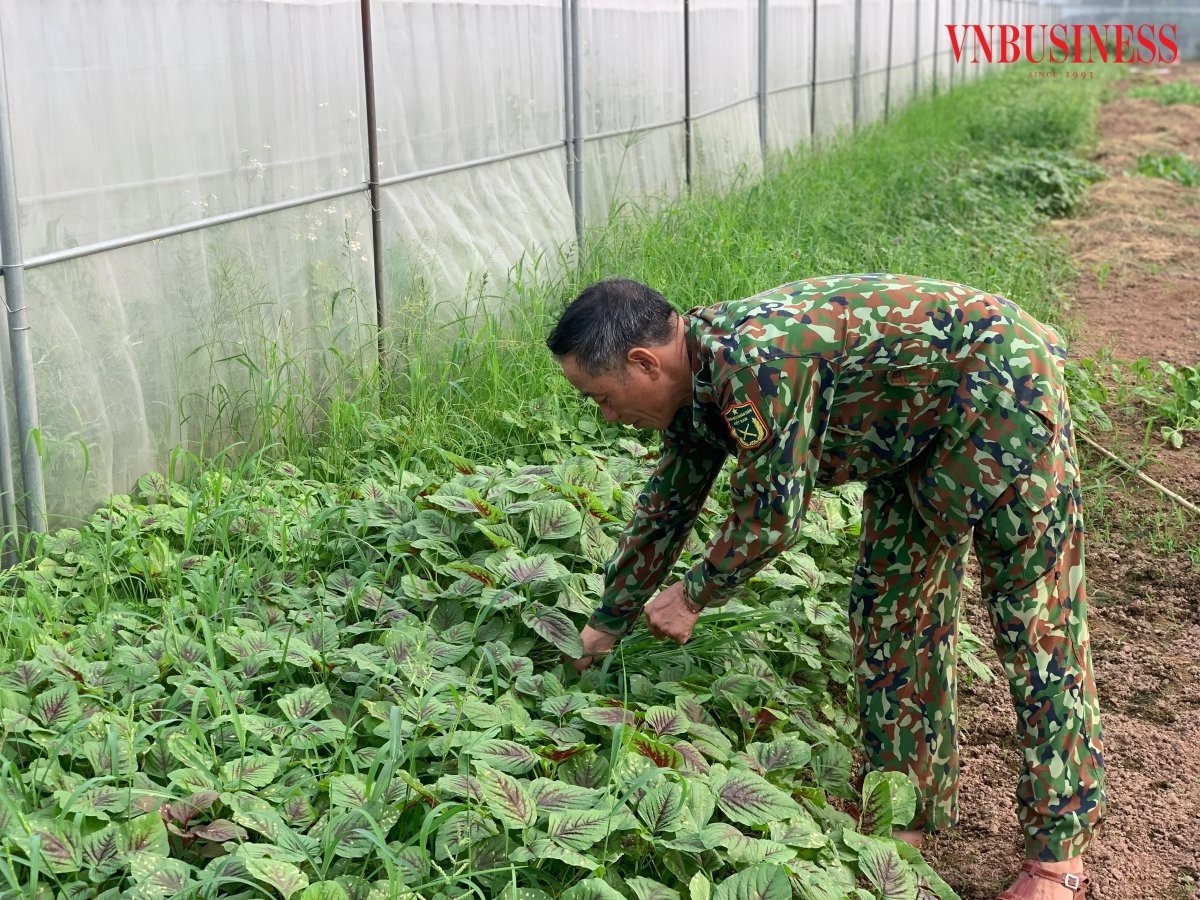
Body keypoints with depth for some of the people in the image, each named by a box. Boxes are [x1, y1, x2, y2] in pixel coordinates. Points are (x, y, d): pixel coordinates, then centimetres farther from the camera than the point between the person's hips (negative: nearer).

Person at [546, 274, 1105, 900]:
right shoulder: (693, 383, -1)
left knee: (1031, 612, -5)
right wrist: (608, 623, 18)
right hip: (920, 424, 10)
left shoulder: (751, 356, -32)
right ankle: (911, 807, 22)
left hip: (999, 380, -10)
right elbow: (664, 508, 11)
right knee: (889, 607, 10)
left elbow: (770, 516, -24)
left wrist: (693, 596, -8)